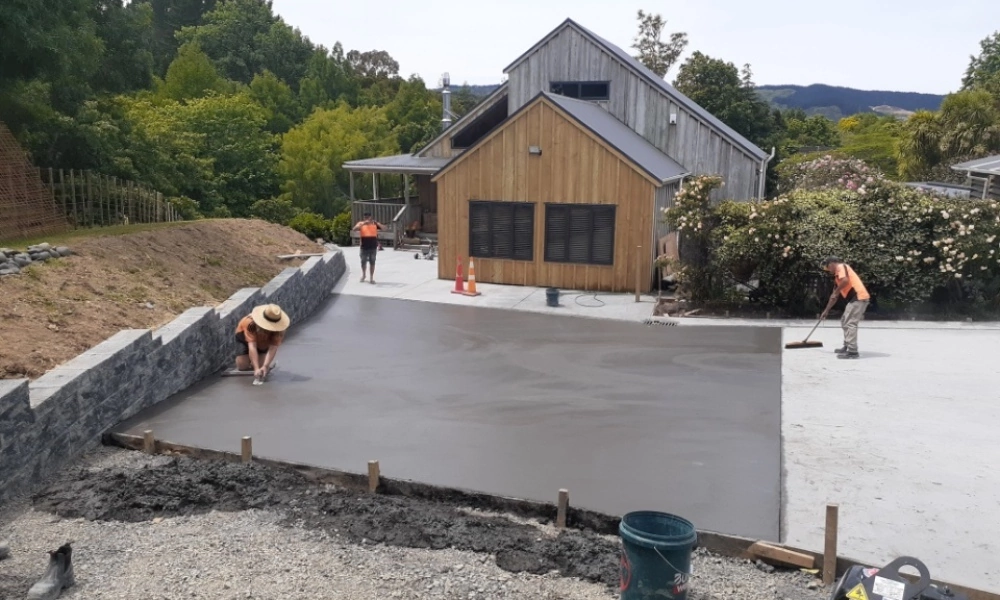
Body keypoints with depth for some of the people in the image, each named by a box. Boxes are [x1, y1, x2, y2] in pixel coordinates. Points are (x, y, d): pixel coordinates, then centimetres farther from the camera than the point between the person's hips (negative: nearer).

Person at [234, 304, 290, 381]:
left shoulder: (280, 328, -36)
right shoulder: (250, 323, -42)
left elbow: (273, 348, -38)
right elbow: (252, 346, -45)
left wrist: (265, 366, -51)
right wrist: (256, 368, -53)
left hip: (265, 340, 1)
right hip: (245, 335, -1)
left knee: (261, 364, -18)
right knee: (242, 366, -12)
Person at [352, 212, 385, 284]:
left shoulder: (375, 224, 3)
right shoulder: (361, 223, 0)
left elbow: (384, 229, -5)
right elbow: (354, 229, -17)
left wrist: (377, 223, -20)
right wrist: (364, 223, -26)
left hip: (373, 247, 0)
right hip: (364, 247, 0)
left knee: (372, 262, 1)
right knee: (363, 262, 12)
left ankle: (372, 278, 6)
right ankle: (363, 275, 35)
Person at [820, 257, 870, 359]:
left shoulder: (841, 267, -3)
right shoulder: (837, 275, 25)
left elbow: (845, 280, -24)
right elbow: (835, 296, 31)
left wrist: (836, 292, -10)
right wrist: (826, 311, 34)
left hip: (858, 297, -10)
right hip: (855, 299, 10)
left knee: (850, 323, -12)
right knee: (845, 321, 20)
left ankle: (852, 351, -14)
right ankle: (847, 347, 27)